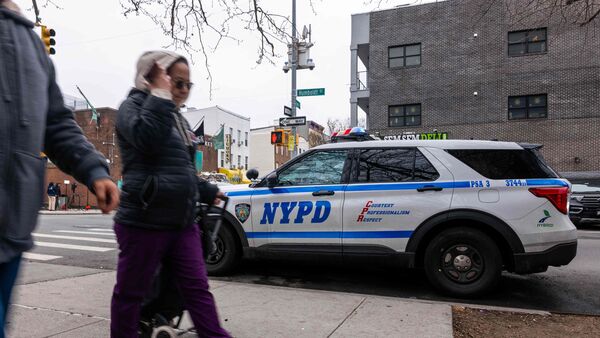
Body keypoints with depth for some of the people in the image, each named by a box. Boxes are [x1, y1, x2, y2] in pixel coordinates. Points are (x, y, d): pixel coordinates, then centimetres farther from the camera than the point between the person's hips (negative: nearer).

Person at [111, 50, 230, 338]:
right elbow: (146, 137, -28)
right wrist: (161, 94, -18)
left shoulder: (177, 118, 19)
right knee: (130, 292, 8)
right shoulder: (134, 105, -3)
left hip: (183, 223, 7)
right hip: (144, 222, -7)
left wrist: (209, 193, 32)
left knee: (197, 288, 6)